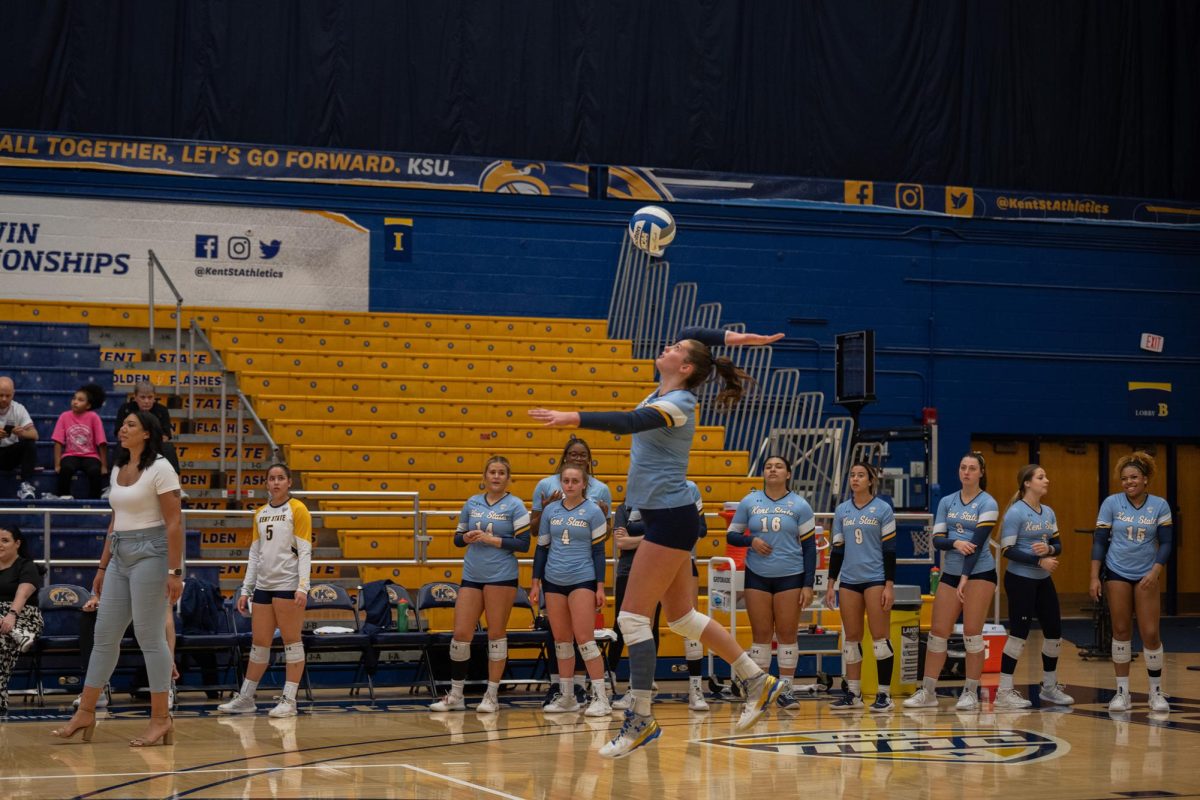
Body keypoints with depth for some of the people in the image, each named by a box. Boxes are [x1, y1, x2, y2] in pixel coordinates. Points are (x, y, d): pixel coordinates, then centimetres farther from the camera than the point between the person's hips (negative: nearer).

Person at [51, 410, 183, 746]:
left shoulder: (160, 469, -9)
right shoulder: (118, 471, 14)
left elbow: (174, 523, -13)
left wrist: (175, 571, -18)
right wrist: (103, 567, 18)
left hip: (150, 553, -8)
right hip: (120, 555, 8)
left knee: (150, 637, -6)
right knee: (104, 635, 8)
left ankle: (161, 719, 1)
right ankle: (85, 713, 14)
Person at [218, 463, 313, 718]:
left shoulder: (297, 510, -3)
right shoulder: (260, 514, 15)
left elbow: (305, 551, -9)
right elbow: (255, 554, 18)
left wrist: (302, 587, -17)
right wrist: (246, 589, 13)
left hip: (288, 584, -6)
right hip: (263, 585, 6)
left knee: (291, 641, -2)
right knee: (258, 642, 10)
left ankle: (289, 700, 2)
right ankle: (245, 698, 17)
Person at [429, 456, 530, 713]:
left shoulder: (515, 506, -2)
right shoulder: (472, 503, 11)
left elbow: (524, 544, -8)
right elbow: (458, 538, 17)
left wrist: (491, 539, -14)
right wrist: (468, 537, -6)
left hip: (501, 576, -4)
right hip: (471, 576, 4)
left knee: (496, 634, 1)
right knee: (460, 634, 1)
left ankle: (492, 696, 10)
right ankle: (455, 695, 12)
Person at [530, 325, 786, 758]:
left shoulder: (675, 405, -16)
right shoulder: (665, 393, 10)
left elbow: (628, 422, -34)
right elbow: (688, 335, 23)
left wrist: (574, 418, -43)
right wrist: (731, 337, 16)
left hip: (670, 519, -10)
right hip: (667, 518, 10)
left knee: (632, 617, -8)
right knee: (684, 618, 16)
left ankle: (641, 719, -4)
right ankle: (757, 681, 25)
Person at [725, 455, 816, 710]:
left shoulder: (799, 505, 1)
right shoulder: (749, 502, 5)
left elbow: (809, 546, 1)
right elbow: (731, 535, 9)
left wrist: (808, 584, -5)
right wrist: (751, 540, -13)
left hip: (790, 576, -1)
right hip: (757, 576, 1)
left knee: (787, 633, -1)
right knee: (761, 634, 1)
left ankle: (786, 689, 4)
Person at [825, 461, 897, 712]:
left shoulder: (883, 509, -2)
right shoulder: (841, 511, 10)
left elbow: (889, 549, -5)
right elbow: (836, 549, 13)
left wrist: (889, 585, -10)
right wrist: (831, 584, 9)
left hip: (876, 579, -4)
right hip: (849, 580, 5)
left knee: (880, 637, -5)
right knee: (851, 638, 6)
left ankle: (884, 695, -1)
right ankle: (853, 694, 11)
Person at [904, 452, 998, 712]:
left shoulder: (987, 503, -5)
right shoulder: (947, 502, 10)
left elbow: (977, 542, -13)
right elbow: (937, 539, 5)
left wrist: (965, 578, -19)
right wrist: (955, 543, -17)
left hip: (979, 573, -5)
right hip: (950, 572, 5)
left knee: (972, 634, -4)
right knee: (937, 632, 2)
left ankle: (971, 693, 5)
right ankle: (927, 692, 8)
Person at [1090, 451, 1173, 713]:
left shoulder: (1160, 505, -4)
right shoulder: (1111, 503, -5)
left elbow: (1166, 542, -2)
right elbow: (1099, 541, -2)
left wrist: (1155, 572, -15)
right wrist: (1094, 577, -6)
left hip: (1146, 576, 0)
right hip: (1116, 573, 0)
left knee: (1150, 633, -3)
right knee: (1121, 631, 3)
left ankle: (1156, 692, 11)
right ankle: (1122, 691, 10)